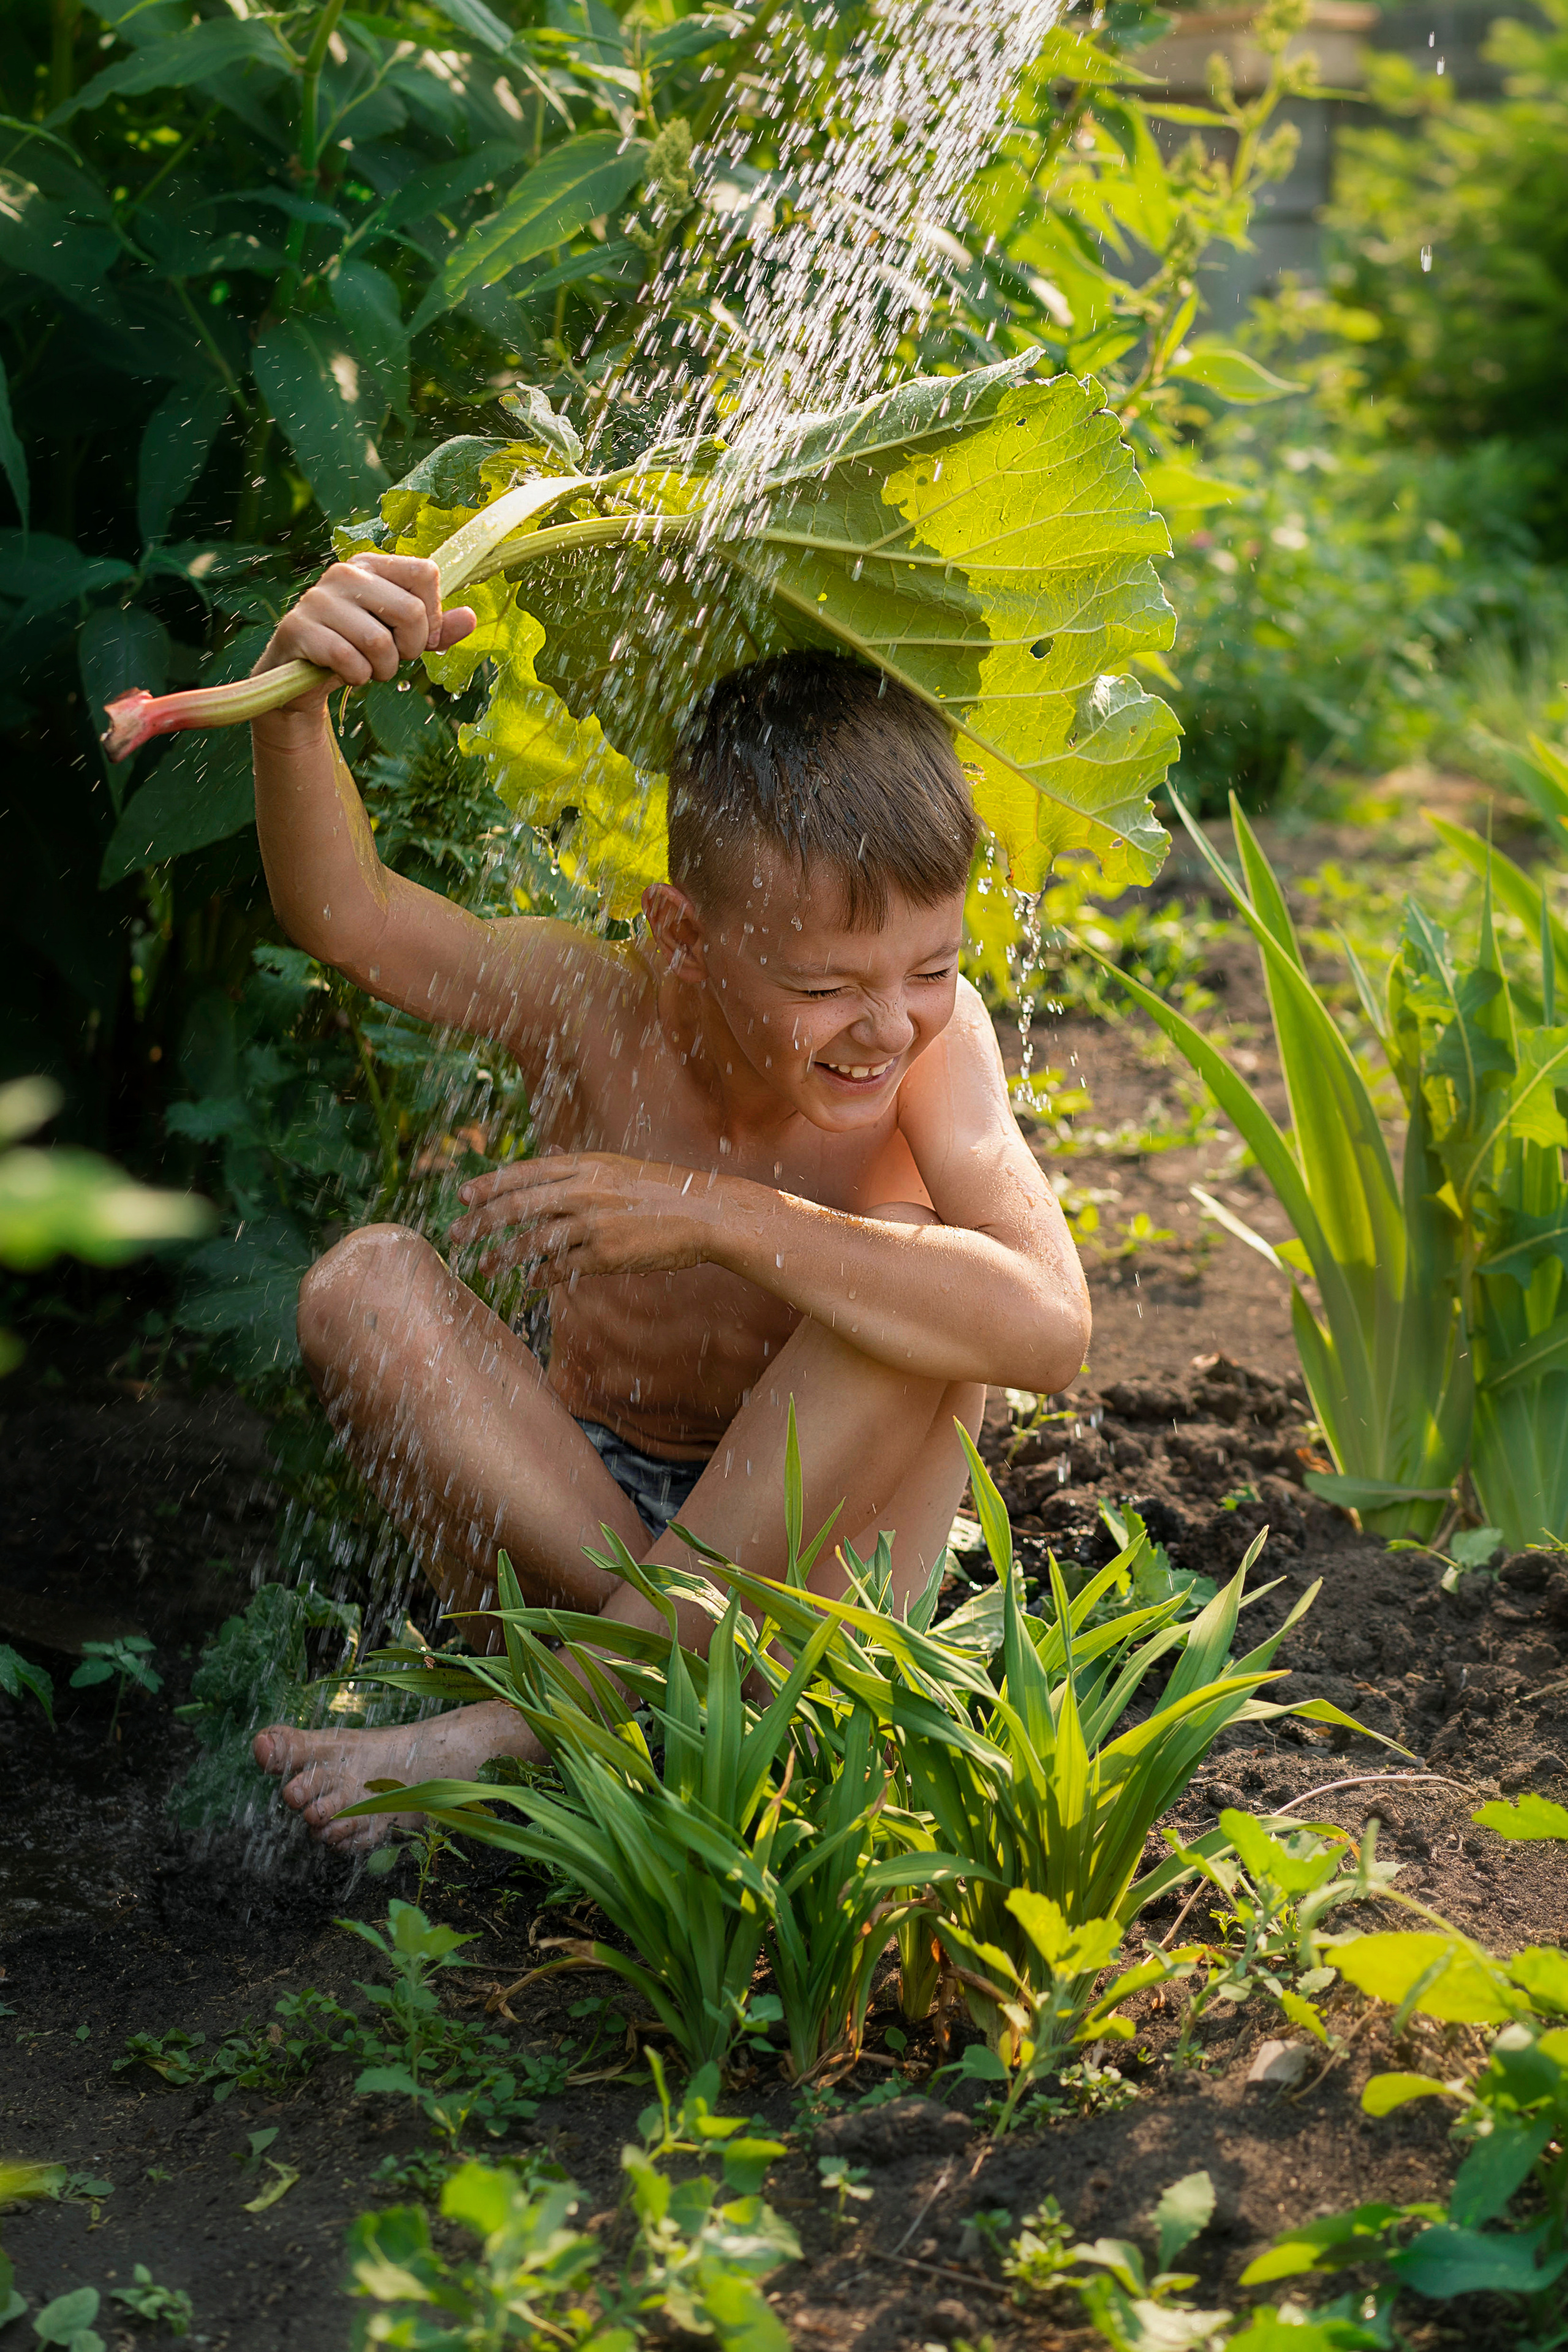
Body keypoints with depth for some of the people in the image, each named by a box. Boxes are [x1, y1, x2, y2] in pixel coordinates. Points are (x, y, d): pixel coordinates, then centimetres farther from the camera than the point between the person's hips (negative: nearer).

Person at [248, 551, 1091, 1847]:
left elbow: (1051, 1328, -35)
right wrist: (295, 696, -47)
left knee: (905, 1273, -30)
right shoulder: (598, 1012, -16)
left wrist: (722, 1218, -38)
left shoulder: (931, 1034, -19)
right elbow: (344, 912, -27)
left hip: (808, 1546, -1)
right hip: (580, 1518, 1)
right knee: (367, 1283, -22)